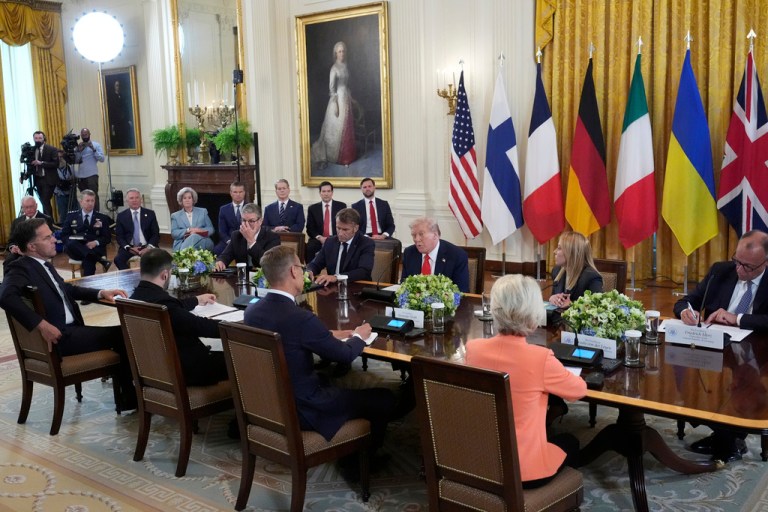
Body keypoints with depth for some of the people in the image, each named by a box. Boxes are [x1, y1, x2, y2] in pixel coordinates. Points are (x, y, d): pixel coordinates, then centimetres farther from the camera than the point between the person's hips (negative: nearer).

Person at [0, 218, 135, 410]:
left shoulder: (45, 265, 16)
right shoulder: (20, 268, -12)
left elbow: (68, 289, 29)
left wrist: (101, 293, 15)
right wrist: (42, 325, -34)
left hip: (70, 330, 9)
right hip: (56, 337, -9)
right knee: (121, 334, -9)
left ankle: (125, 392, 8)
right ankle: (129, 397, 4)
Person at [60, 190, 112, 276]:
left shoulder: (102, 218, 13)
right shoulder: (71, 216, 14)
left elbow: (108, 238, 8)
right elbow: (64, 236, 11)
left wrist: (96, 242, -14)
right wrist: (71, 242, -12)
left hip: (95, 249, -1)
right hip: (76, 250, 1)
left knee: (88, 260, -35)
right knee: (70, 243, -34)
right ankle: (101, 260, -41)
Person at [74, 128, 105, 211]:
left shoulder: (96, 145, 4)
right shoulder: (79, 146, 16)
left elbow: (102, 158, -7)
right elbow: (75, 161, 9)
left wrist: (93, 149, -15)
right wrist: (78, 151, -4)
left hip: (92, 175, -5)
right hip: (80, 176, 5)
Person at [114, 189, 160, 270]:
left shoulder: (150, 214, 7)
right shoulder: (121, 216, 7)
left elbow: (156, 234, 4)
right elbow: (120, 236, 5)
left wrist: (149, 248, -13)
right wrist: (129, 248, -13)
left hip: (146, 247, 0)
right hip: (129, 248, 1)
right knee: (118, 259, -30)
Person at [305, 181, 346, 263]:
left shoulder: (341, 206, 8)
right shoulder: (312, 208, 11)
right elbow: (310, 228, 8)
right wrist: (319, 237, -11)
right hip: (318, 239, 1)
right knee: (309, 248, -31)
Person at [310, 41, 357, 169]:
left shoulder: (345, 66, 11)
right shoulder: (334, 68, -12)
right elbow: (331, 88, -14)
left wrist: (350, 98, 16)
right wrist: (335, 104, -19)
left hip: (347, 98, 7)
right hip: (338, 99, -7)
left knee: (347, 128, 10)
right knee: (337, 128, -2)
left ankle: (347, 155, 19)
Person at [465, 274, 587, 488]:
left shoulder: (473, 349, -11)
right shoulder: (540, 358, -24)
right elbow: (580, 390, -3)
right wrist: (553, 373, 15)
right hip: (523, 469, -4)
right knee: (569, 442, 30)